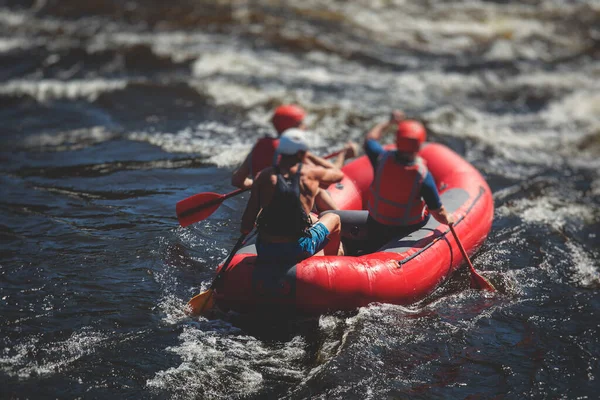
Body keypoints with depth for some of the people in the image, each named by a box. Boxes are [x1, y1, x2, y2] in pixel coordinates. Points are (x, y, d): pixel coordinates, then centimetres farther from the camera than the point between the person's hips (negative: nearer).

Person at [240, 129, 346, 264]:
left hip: (264, 254, 3)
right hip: (298, 252, -2)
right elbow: (338, 174, 20)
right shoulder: (310, 173, -5)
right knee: (334, 218, 28)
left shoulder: (264, 176, -3)